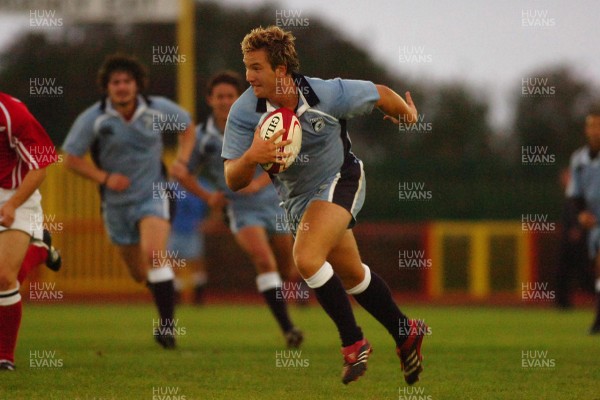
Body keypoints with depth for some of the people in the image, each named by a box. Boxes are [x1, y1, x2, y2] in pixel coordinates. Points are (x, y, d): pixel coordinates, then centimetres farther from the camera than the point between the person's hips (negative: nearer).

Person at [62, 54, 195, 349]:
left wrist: (182, 160, -5)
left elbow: (187, 127, 12)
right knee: (139, 273, 11)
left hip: (152, 194, -2)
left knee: (153, 254, -26)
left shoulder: (159, 110, -8)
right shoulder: (92, 119, -12)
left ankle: (167, 325, -22)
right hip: (116, 202, 2)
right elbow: (71, 158, -4)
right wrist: (104, 178, -17)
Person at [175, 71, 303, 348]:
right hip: (242, 210, -1)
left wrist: (258, 183, -25)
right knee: (264, 260, -26)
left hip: (273, 202, 1)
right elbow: (185, 173, 10)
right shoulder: (202, 137, -2)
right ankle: (287, 328, -26)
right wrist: (207, 197, -5)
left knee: (287, 271, 11)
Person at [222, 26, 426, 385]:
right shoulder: (244, 112, -19)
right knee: (351, 275, 18)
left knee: (307, 259, -27)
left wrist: (409, 115, 13)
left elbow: (380, 94, -7)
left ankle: (353, 343, -12)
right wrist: (251, 157, -43)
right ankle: (406, 335, 39)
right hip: (297, 197, 5)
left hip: (339, 180, -5)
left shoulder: (326, 94, -27)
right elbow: (234, 181, -21)